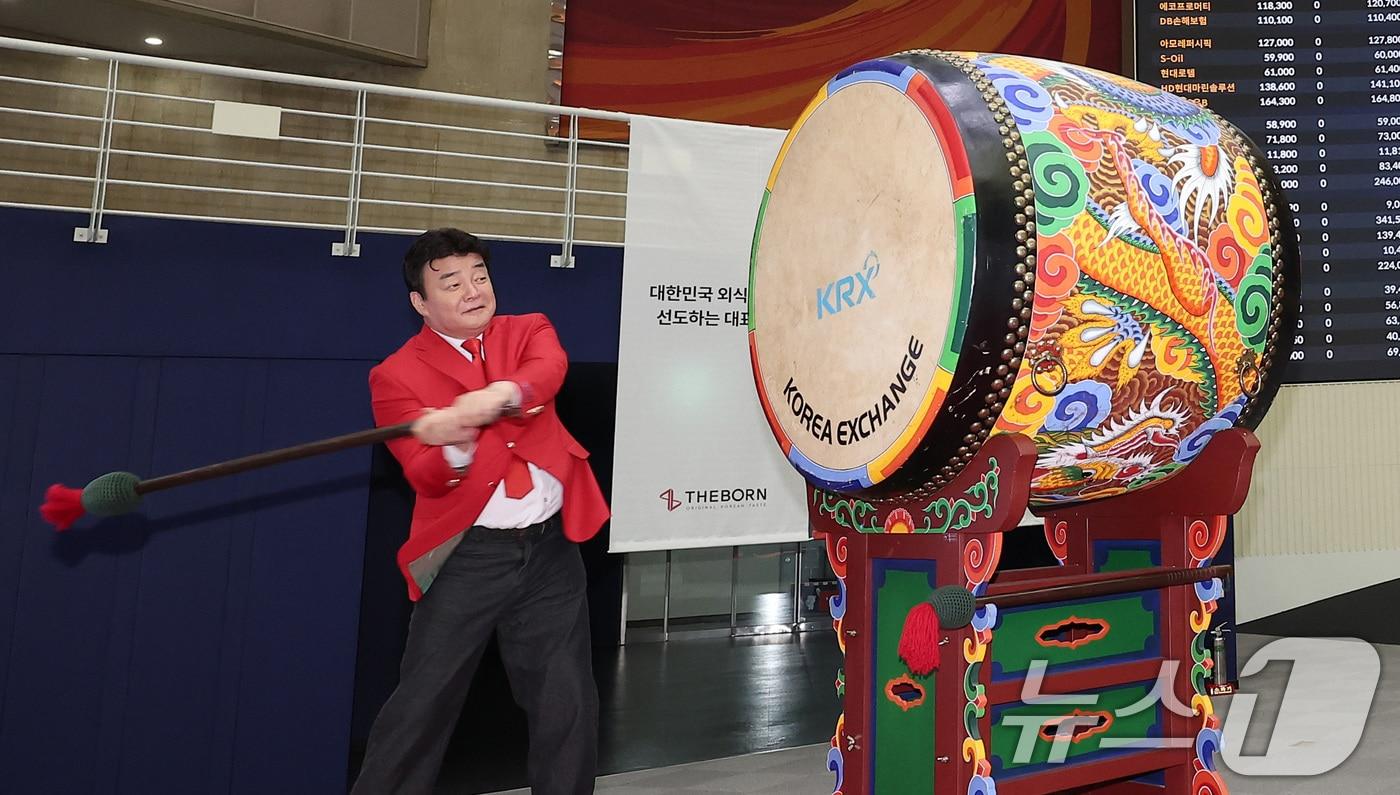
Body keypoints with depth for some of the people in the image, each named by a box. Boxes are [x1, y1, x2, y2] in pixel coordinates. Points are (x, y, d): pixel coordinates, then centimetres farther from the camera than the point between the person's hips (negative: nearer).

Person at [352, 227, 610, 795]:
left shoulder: (526, 330, 6)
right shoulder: (398, 374, -2)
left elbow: (548, 368, -18)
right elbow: (424, 478, -12)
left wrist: (500, 394, -39)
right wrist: (454, 449, -34)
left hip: (550, 546, 3)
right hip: (467, 555, -2)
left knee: (568, 704, 11)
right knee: (423, 703, 3)